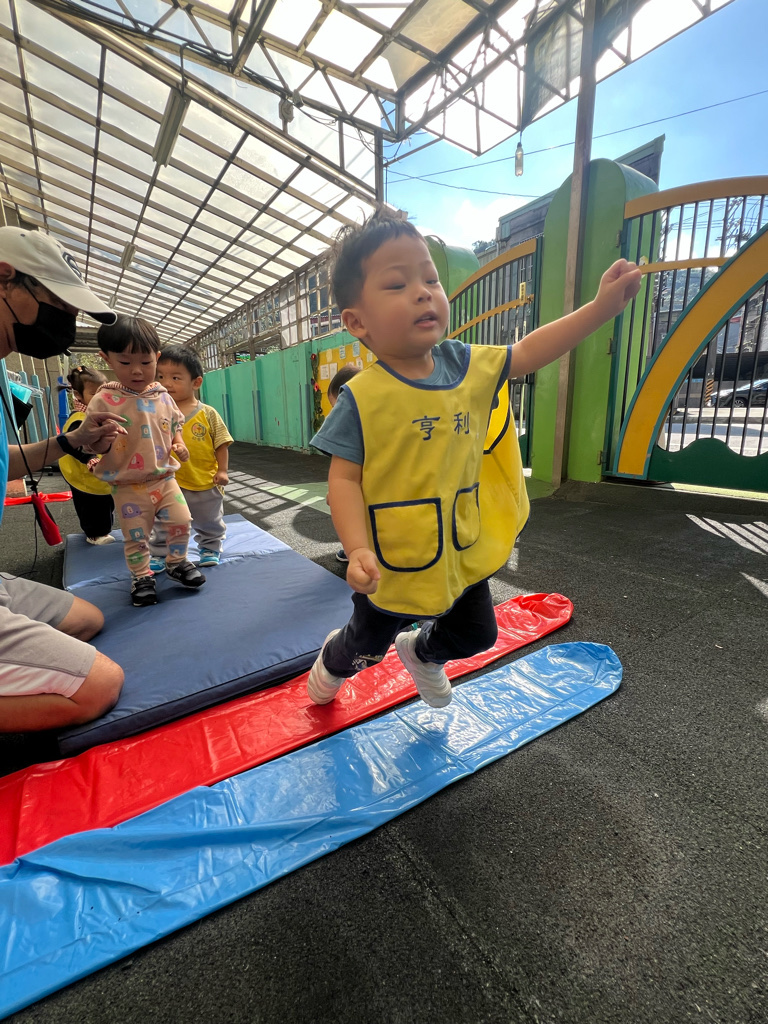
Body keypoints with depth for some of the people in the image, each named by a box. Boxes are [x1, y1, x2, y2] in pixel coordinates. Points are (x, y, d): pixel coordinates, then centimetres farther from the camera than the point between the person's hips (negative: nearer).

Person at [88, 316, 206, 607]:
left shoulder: (163, 397, 1)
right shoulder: (104, 401, -12)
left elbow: (175, 425, 16)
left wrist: (179, 444, -2)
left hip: (165, 478, 3)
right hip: (128, 486, -3)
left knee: (181, 521, 5)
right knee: (136, 536, 6)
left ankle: (177, 562, 30)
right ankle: (141, 577, 27)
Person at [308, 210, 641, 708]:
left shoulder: (468, 365, -5)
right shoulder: (363, 396, -21)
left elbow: (526, 353, 5)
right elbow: (344, 478, -19)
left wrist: (601, 307, -2)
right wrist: (358, 550, -29)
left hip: (462, 552, 5)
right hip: (394, 563, -4)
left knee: (476, 634, 27)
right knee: (367, 646, 22)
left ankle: (421, 651, 60)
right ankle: (333, 660, 61)